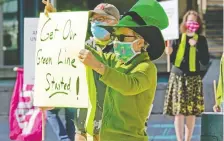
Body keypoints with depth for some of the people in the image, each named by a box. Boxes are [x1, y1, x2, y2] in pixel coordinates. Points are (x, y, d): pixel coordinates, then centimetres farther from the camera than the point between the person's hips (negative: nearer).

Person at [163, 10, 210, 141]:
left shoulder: (201, 40, 3)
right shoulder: (178, 38, 3)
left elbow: (205, 61, -4)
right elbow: (173, 59, 7)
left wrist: (196, 46, -13)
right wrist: (170, 53, -14)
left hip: (193, 79, 0)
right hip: (177, 77, 0)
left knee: (191, 112, 1)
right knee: (178, 111, -5)